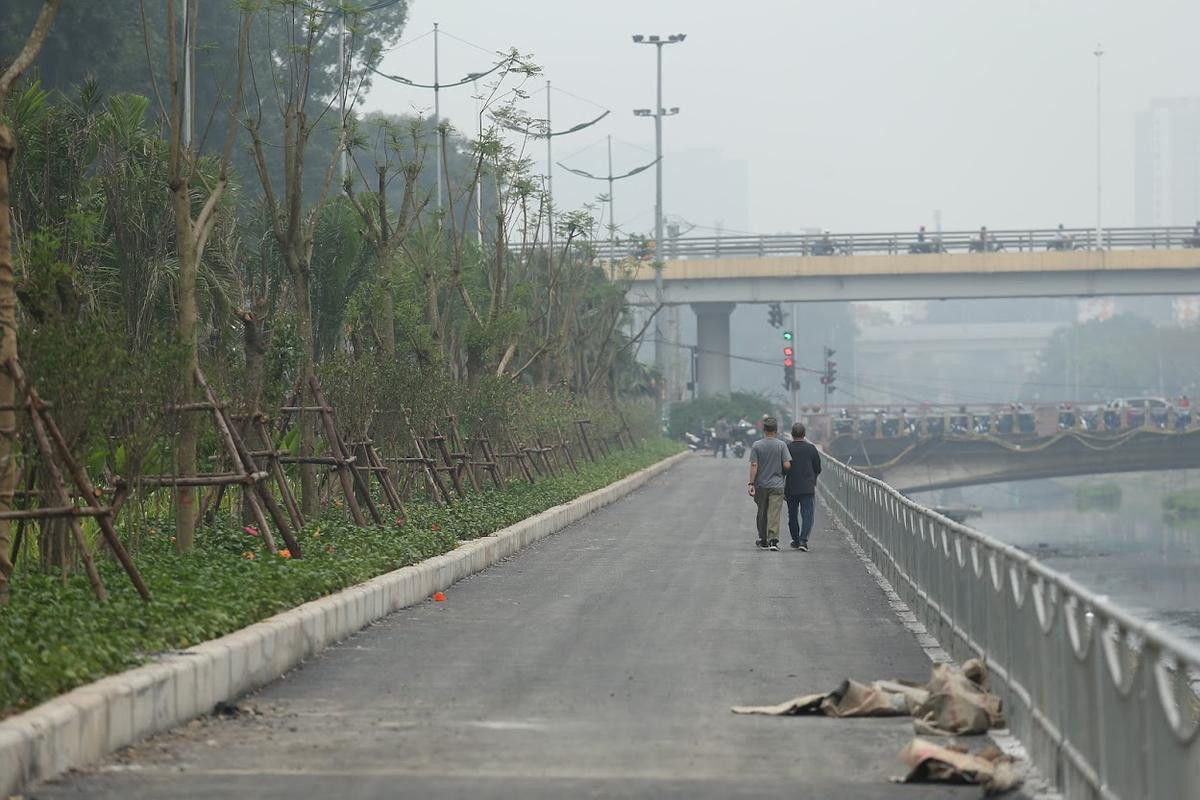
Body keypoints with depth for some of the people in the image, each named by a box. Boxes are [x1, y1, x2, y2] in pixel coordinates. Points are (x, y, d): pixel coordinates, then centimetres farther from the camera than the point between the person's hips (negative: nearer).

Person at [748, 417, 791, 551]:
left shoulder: (756, 445, -3)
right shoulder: (781, 445, -5)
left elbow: (754, 466, -8)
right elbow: (787, 465, -8)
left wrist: (751, 483, -6)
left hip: (760, 485, 1)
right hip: (777, 484, -1)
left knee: (762, 513, 14)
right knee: (774, 513, -5)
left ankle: (763, 540, 23)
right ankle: (773, 539, -20)